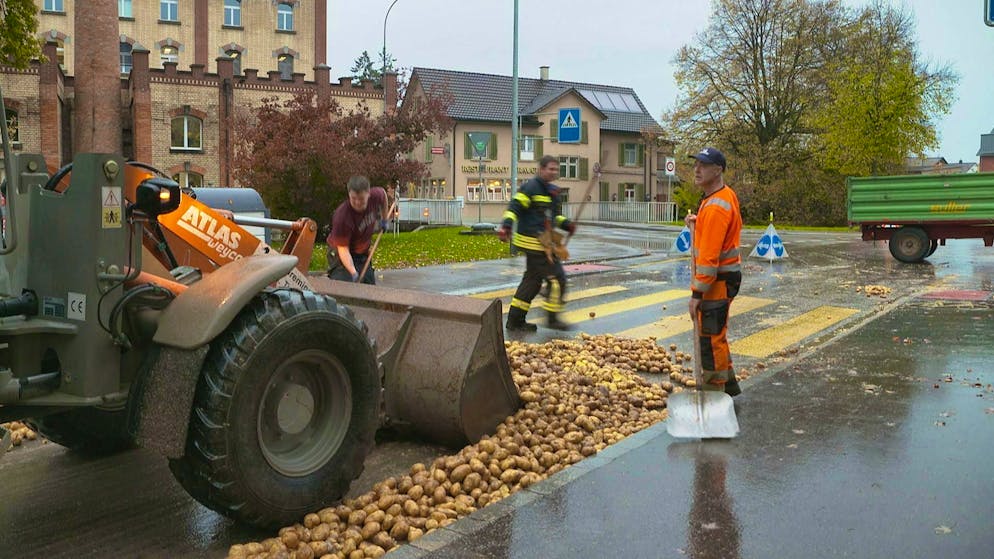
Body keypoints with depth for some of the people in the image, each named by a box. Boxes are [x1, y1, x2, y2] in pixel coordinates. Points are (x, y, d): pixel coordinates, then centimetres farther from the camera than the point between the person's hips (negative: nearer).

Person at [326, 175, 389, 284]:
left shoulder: (376, 196, -19)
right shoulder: (341, 215, -33)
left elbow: (383, 193, 9)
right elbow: (342, 248, -30)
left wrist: (384, 220, 17)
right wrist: (353, 272, -42)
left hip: (363, 252, 6)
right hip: (341, 254, -6)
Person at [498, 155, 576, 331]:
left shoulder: (552, 190, 17)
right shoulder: (530, 187, -12)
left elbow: (555, 215, 27)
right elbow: (515, 207, -17)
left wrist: (566, 224, 10)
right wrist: (506, 226, -31)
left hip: (544, 242, 10)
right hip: (534, 242, -10)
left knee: (533, 280, 13)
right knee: (557, 278, -7)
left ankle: (515, 319, 19)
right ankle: (552, 318, 3)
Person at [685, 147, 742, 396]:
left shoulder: (715, 207, -23)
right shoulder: (726, 194, 10)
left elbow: (709, 256, -26)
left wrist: (697, 293, -23)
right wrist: (697, 225, 8)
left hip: (717, 281, -11)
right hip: (724, 276, 11)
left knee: (710, 339, -2)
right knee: (716, 334, 21)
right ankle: (729, 384, 34)